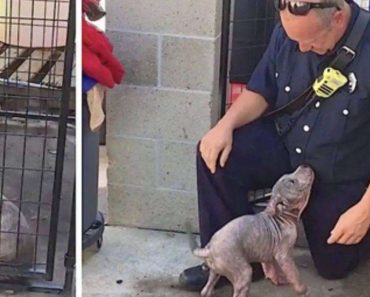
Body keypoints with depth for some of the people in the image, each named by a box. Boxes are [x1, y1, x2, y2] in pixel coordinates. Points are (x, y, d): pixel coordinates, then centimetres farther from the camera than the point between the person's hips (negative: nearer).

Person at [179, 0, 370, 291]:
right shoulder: (289, 30, -16)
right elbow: (261, 90, -1)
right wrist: (226, 124, -20)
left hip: (342, 178, -4)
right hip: (286, 143, 4)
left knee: (334, 266, 9)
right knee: (214, 154, -20)